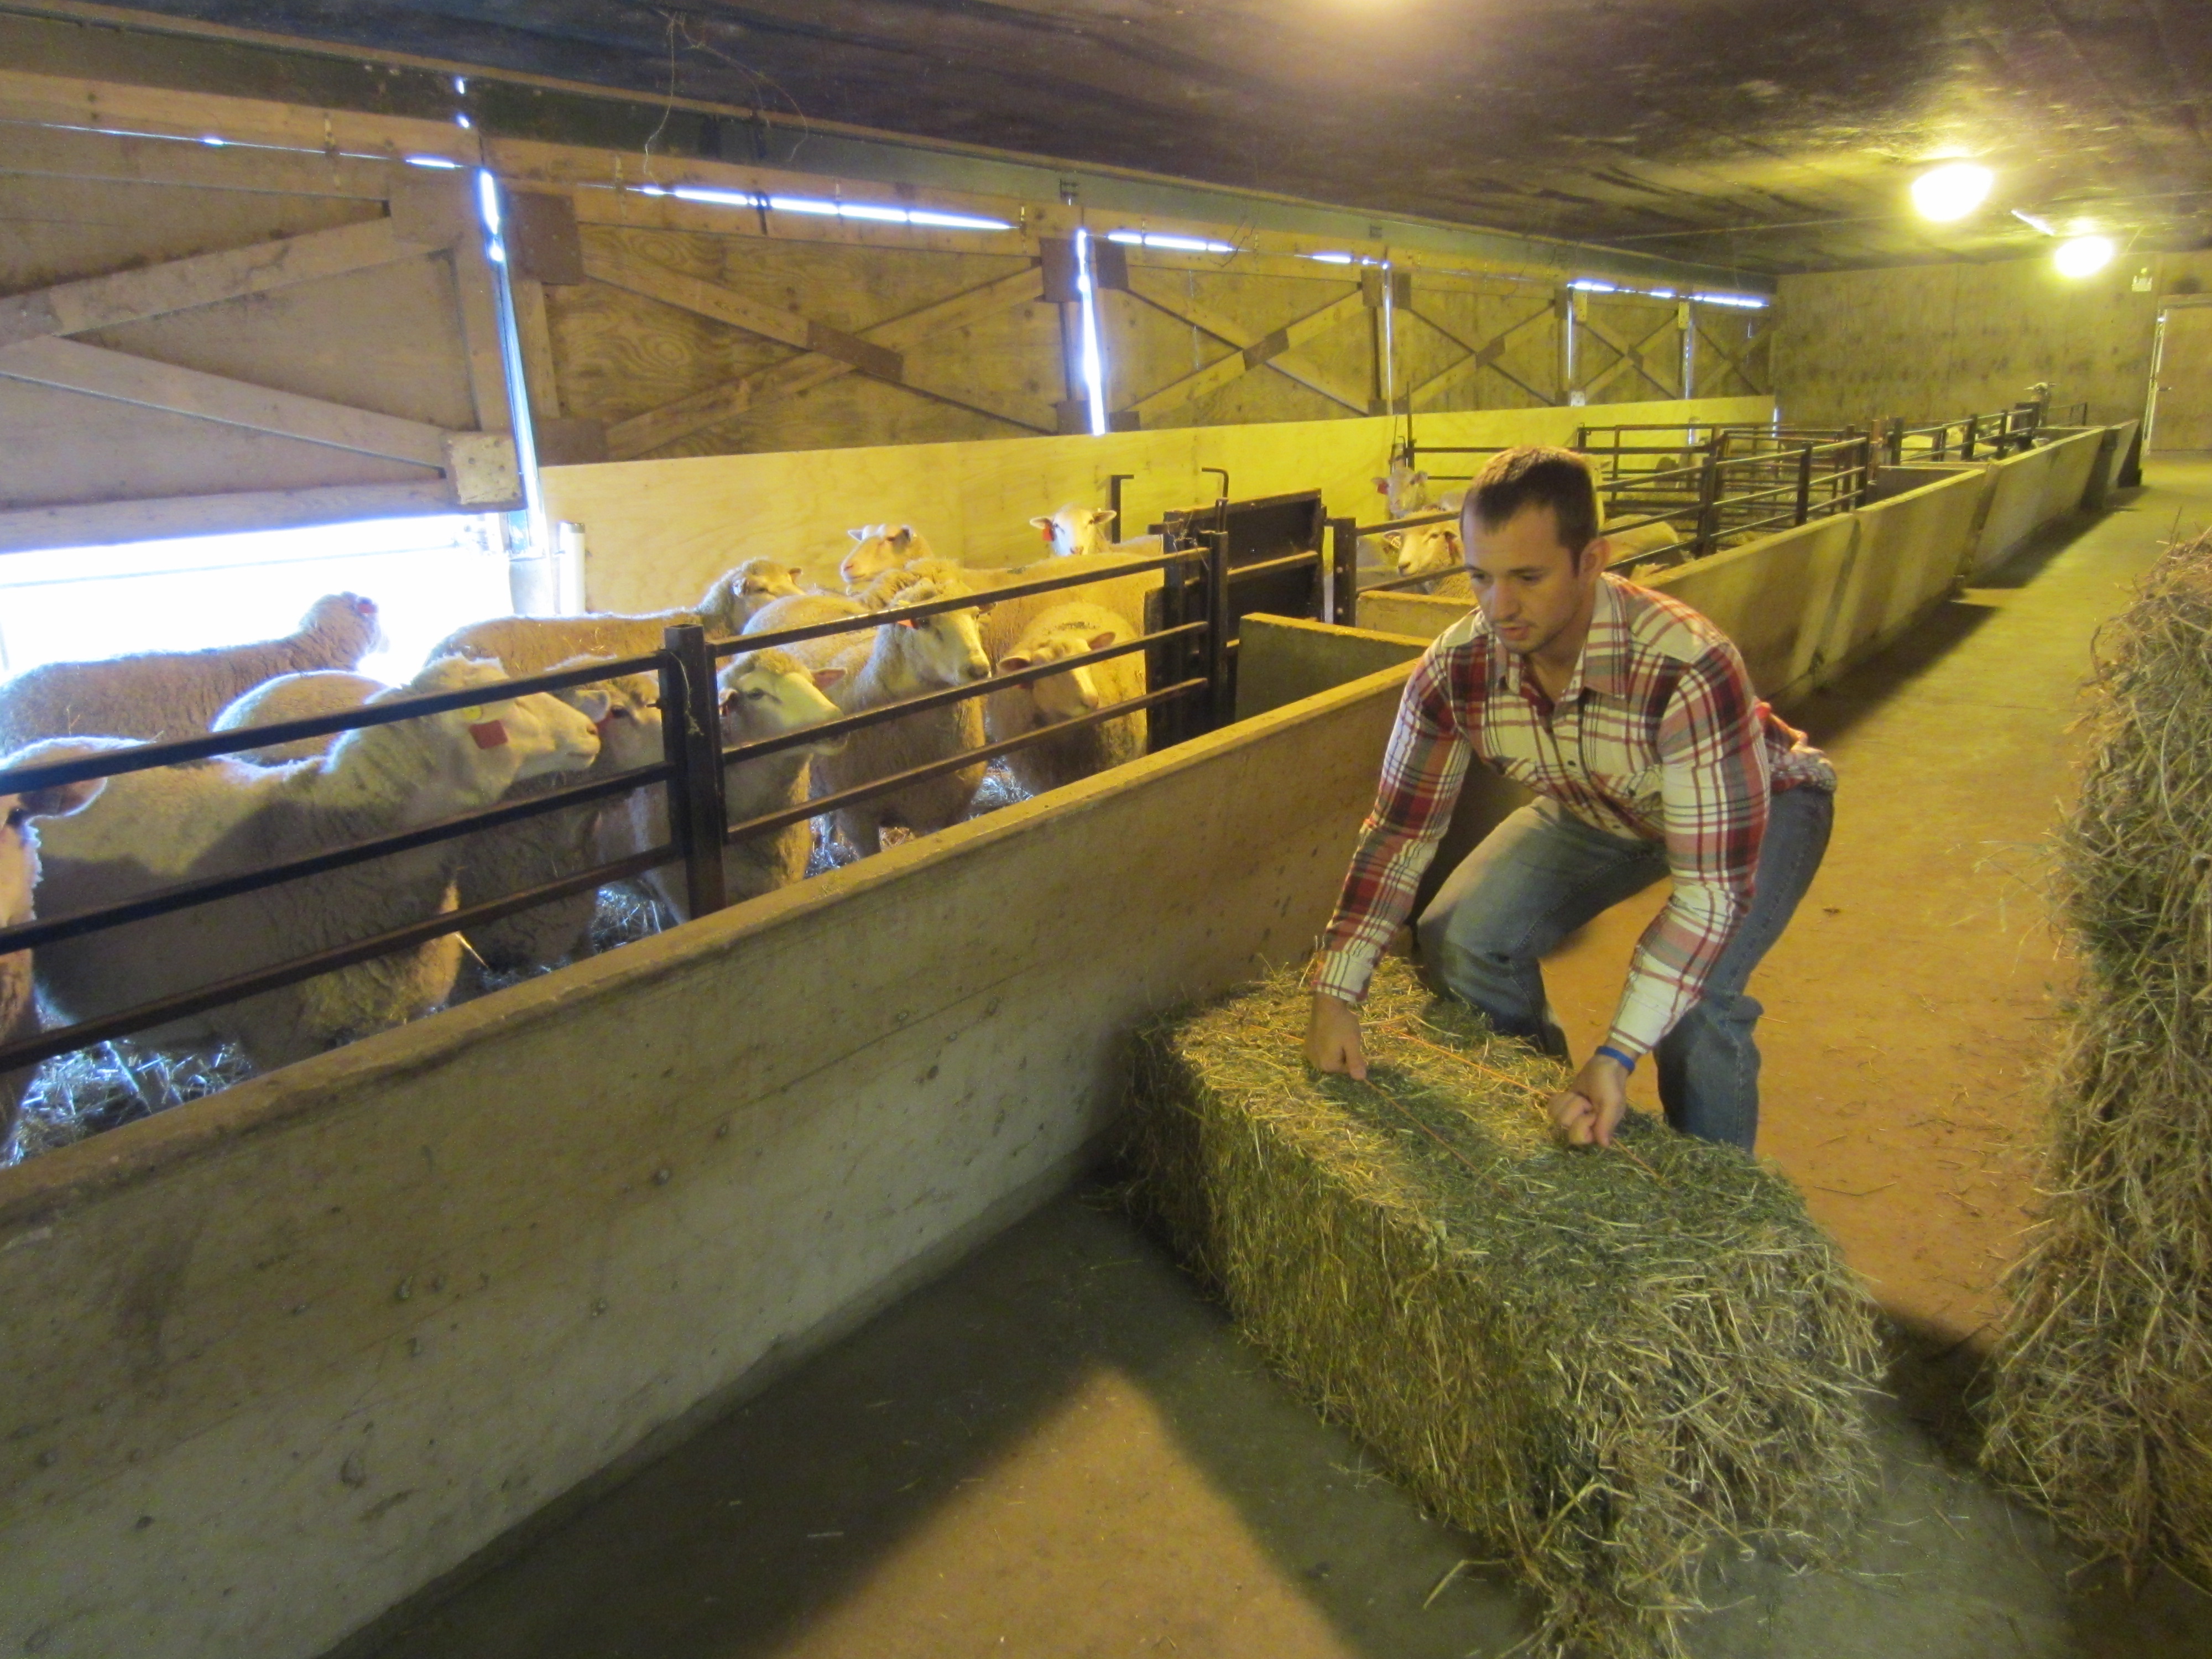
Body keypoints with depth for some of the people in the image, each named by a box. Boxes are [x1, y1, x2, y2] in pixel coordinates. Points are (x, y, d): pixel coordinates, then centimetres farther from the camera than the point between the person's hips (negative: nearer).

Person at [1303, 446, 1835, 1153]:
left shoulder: (1688, 671, -41)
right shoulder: (1454, 671, -26)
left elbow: (1713, 884, -40)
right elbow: (1398, 833, -16)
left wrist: (1615, 1058, -45)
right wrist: (1334, 998, -21)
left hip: (1760, 804, -4)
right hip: (1599, 813, 5)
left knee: (1695, 999, -28)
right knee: (1456, 940, -11)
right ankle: (1550, 1126, 15)